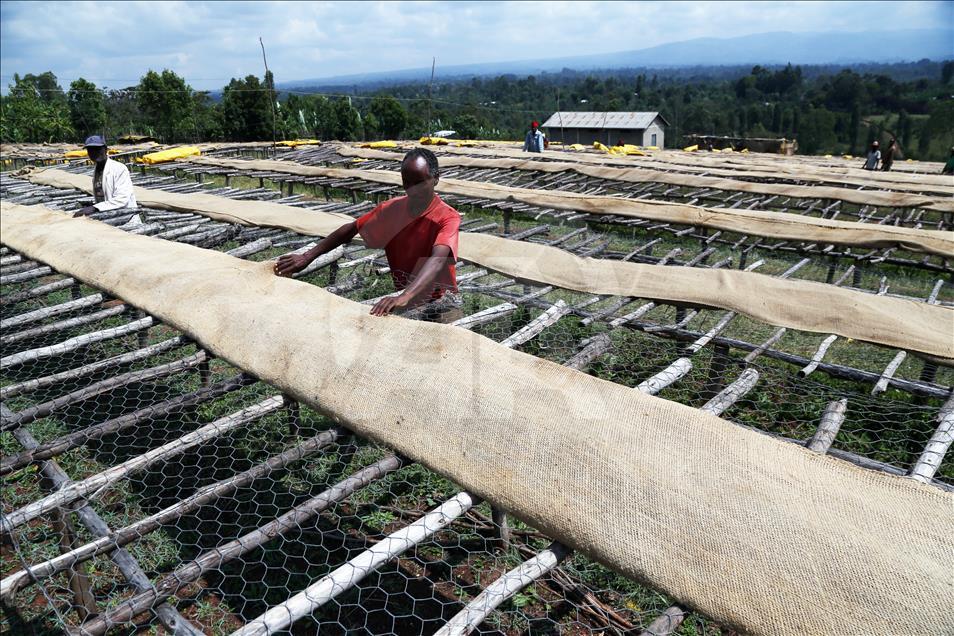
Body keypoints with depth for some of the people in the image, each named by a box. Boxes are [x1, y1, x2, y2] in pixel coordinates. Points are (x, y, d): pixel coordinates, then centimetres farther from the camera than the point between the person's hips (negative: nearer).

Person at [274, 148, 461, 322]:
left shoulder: (447, 217, -17)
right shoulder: (391, 208, -1)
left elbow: (437, 260, -35)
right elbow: (350, 229, 7)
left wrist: (405, 297, -52)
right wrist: (307, 257, -1)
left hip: (439, 304, -4)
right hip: (403, 297, 5)